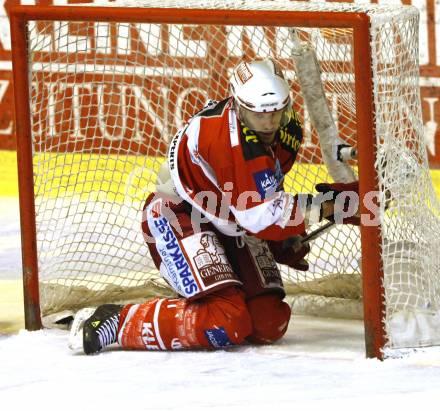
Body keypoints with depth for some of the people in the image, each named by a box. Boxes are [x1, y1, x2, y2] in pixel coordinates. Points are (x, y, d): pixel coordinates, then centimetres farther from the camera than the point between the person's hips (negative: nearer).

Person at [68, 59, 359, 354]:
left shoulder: (289, 128, -2)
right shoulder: (230, 138, -30)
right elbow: (258, 215, -30)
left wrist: (286, 240, 14)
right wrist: (326, 208, -29)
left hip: (231, 224, 9)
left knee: (269, 323, -5)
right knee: (226, 323, -26)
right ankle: (117, 323, -14)